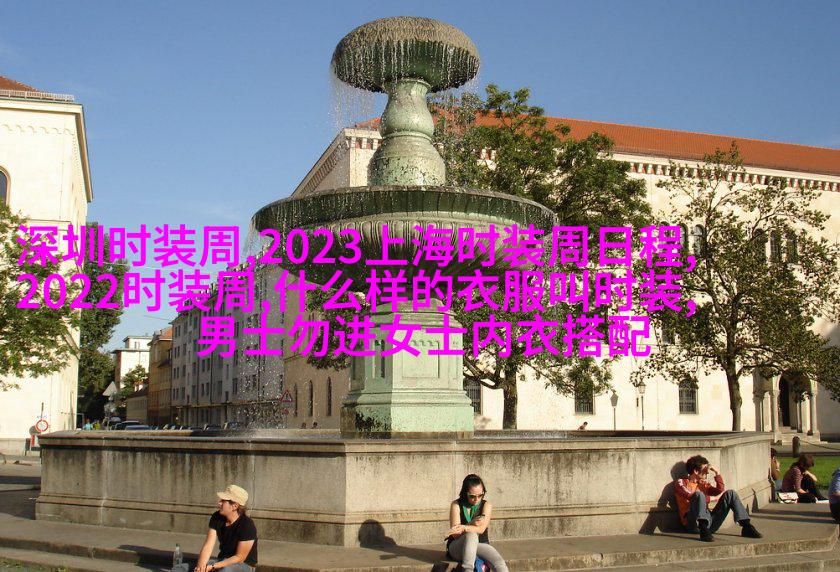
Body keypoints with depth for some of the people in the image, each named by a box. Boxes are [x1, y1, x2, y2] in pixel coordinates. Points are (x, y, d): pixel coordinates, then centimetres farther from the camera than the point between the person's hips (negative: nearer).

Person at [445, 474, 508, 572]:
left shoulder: (486, 505, 1)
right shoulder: (456, 505, -4)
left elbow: (481, 529, -15)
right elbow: (455, 534, -10)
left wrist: (464, 527, -36)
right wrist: (471, 524, -28)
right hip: (457, 547, -2)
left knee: (500, 564, -30)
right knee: (471, 535, -38)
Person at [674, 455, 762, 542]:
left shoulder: (704, 484, 26)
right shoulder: (681, 482, 8)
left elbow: (720, 490, 13)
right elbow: (689, 495, -10)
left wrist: (717, 473, 8)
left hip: (709, 522, 6)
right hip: (694, 522, -6)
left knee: (730, 494, 0)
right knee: (699, 494, -33)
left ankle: (747, 527, -9)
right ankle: (704, 531, -45)